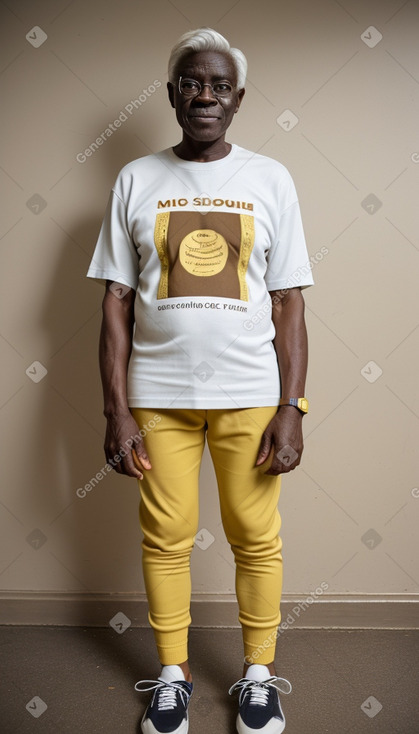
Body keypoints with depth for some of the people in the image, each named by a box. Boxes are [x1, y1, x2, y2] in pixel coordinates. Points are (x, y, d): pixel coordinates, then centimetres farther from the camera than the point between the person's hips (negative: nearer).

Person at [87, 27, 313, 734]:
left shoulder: (270, 179, 3)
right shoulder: (136, 180, 4)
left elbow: (289, 303, 1)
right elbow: (116, 303, 2)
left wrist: (291, 408, -6)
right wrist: (117, 410, -4)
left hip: (250, 393, 0)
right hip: (158, 393, 1)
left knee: (256, 538, 8)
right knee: (166, 537, 10)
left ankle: (258, 673, 31)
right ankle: (172, 674, 31)